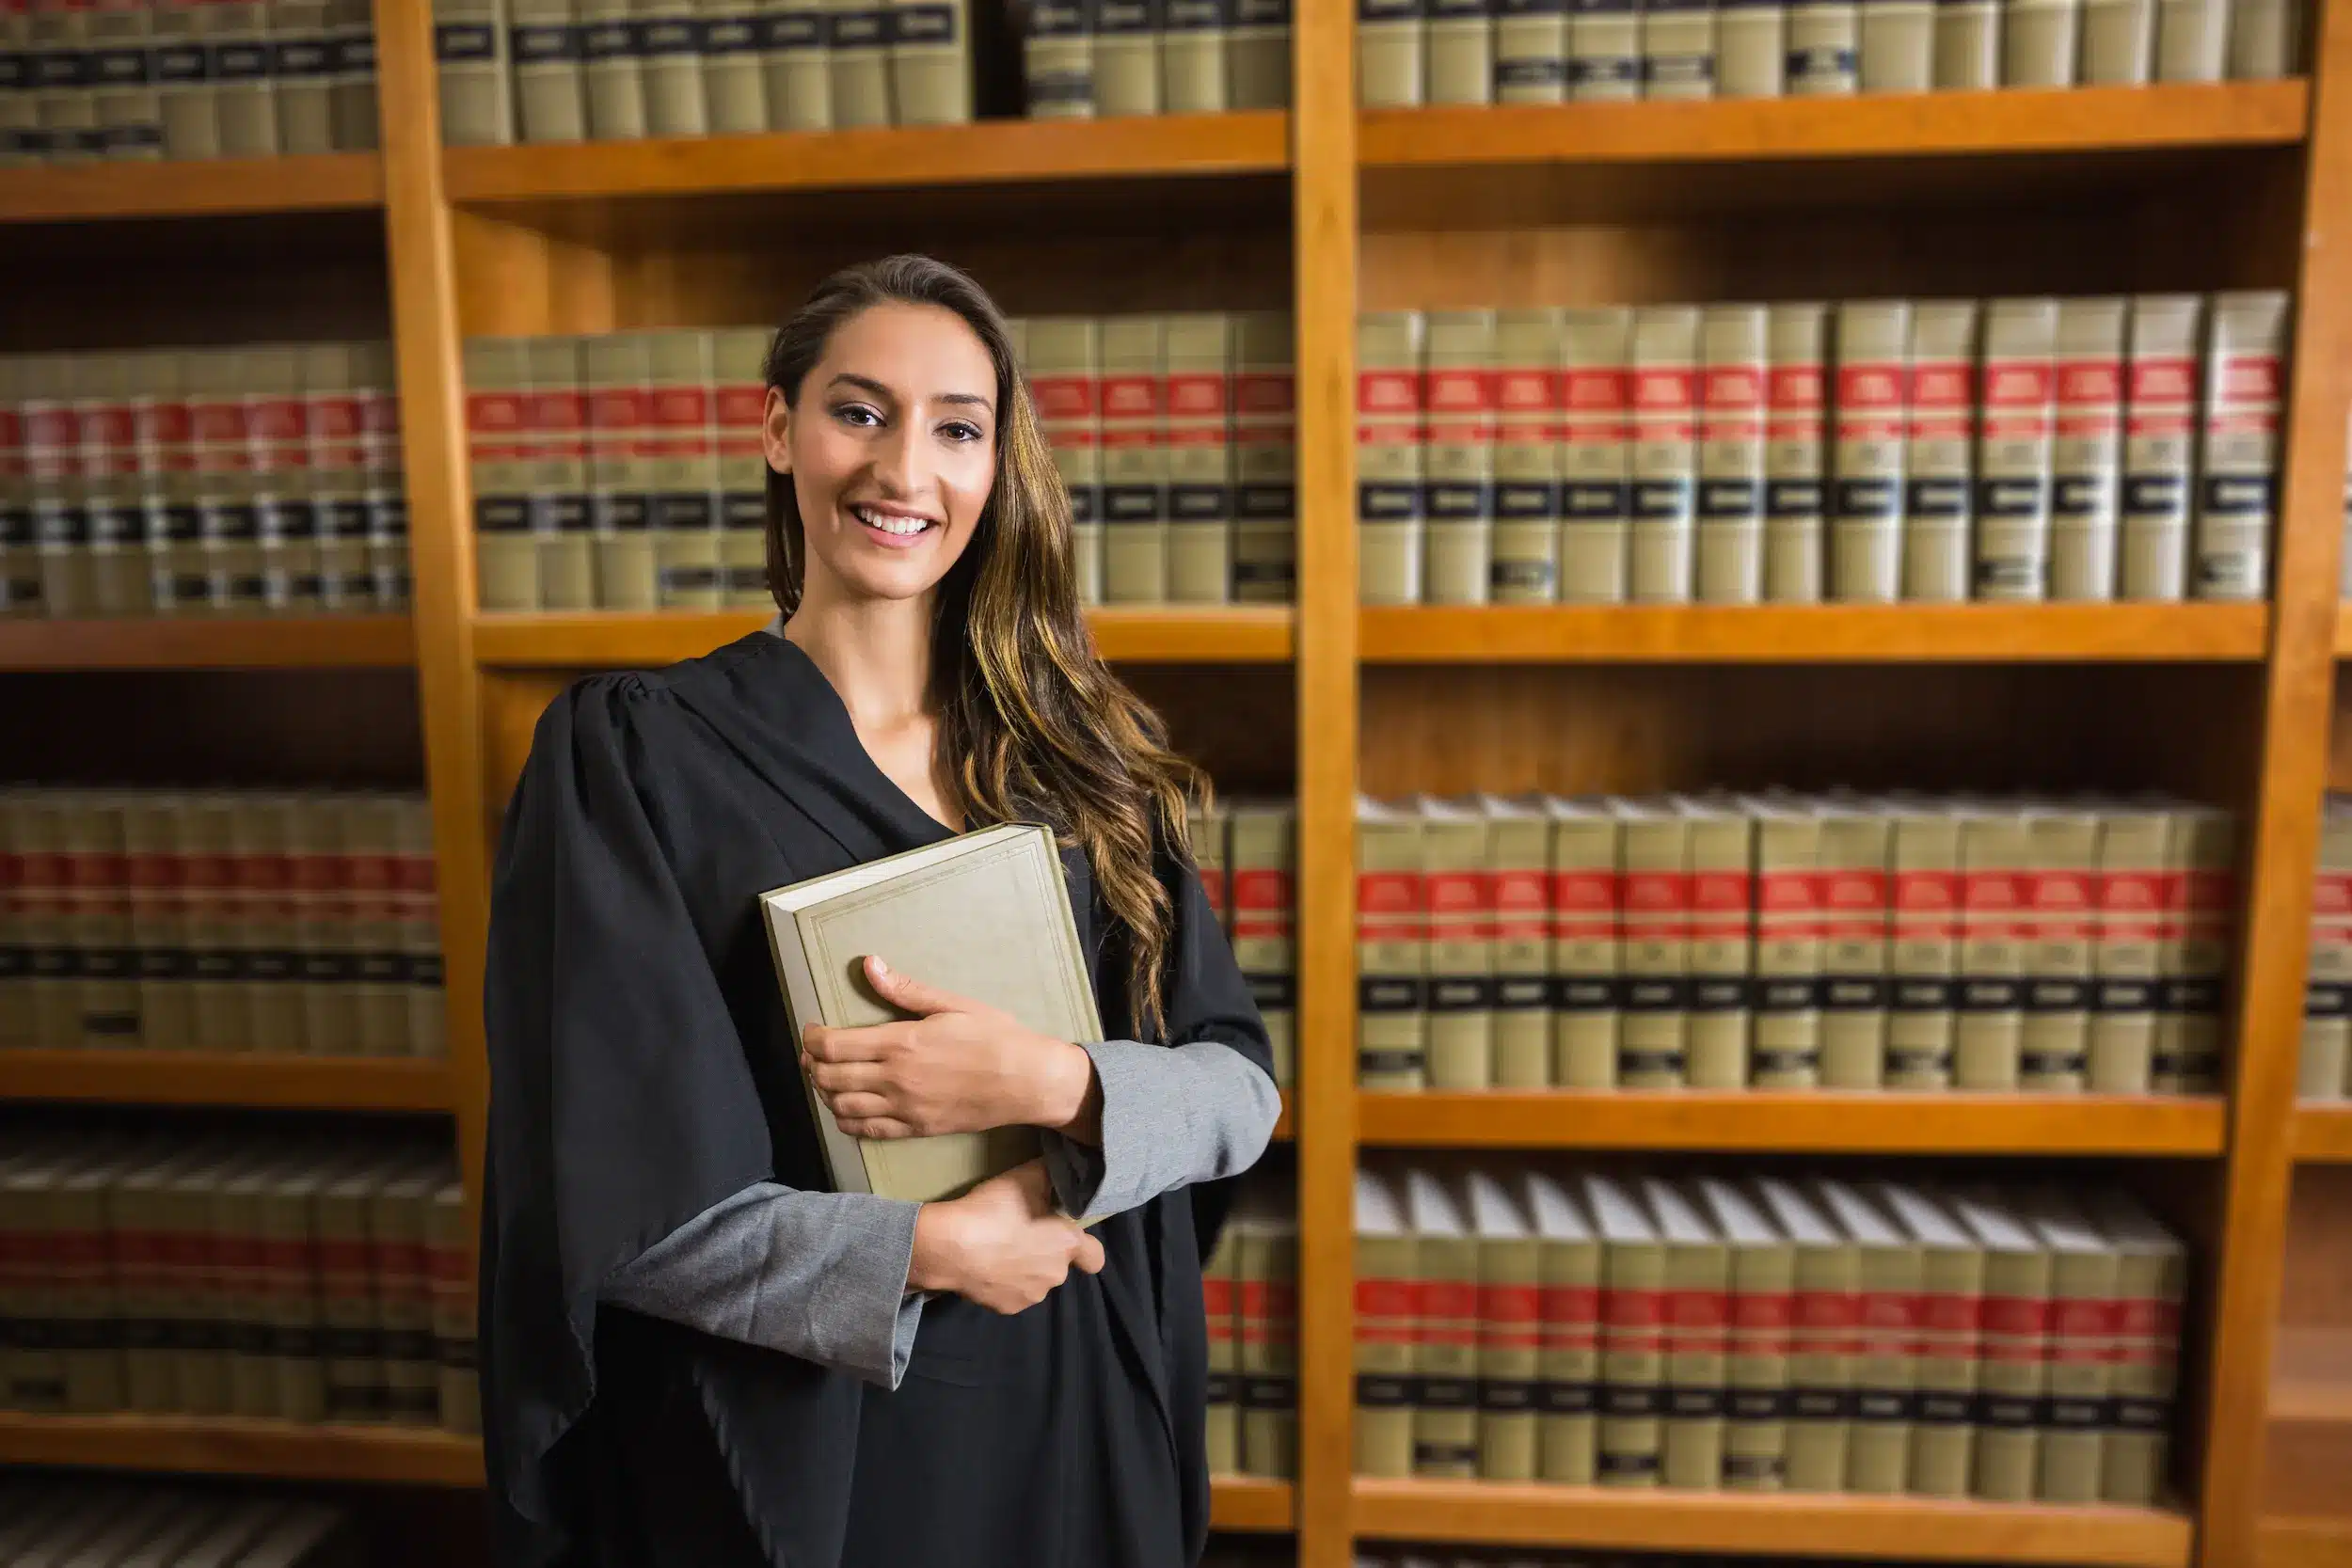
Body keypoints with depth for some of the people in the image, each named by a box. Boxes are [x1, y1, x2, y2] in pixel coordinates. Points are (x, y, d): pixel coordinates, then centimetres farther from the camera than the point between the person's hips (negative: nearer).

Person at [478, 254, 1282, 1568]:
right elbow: (606, 1201, -14)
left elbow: (1245, 1089, -3)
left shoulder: (1075, 755, -2)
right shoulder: (629, 755, -12)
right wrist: (931, 1250, -15)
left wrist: (1057, 1086, -20)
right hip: (787, 1447, -3)